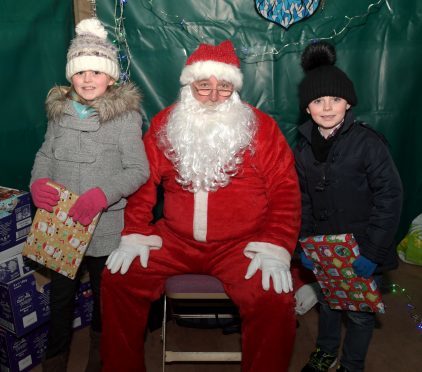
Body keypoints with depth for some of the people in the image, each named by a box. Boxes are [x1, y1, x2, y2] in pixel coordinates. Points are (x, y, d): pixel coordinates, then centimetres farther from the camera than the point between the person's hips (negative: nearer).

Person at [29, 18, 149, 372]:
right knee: (60, 292, 14)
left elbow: (138, 169, -16)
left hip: (105, 225, -3)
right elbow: (46, 154, 12)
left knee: (104, 291, 16)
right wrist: (39, 182, -9)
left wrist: (101, 195, -28)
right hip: (62, 222, 4)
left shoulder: (125, 115, -10)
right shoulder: (60, 112, 4)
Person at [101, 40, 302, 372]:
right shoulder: (164, 124, 4)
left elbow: (285, 190, -6)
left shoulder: (261, 127, -4)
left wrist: (277, 246, -17)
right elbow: (142, 180, 8)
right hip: (176, 239, 3)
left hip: (244, 243, -2)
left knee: (275, 298, -26)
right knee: (118, 279, -8)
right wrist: (134, 233, -2)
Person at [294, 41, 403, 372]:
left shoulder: (368, 142, -18)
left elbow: (390, 197, -16)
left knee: (360, 311, 13)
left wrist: (371, 251, -17)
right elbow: (303, 199, 6)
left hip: (362, 247, -4)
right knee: (328, 302, 23)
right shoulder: (303, 148, -1)